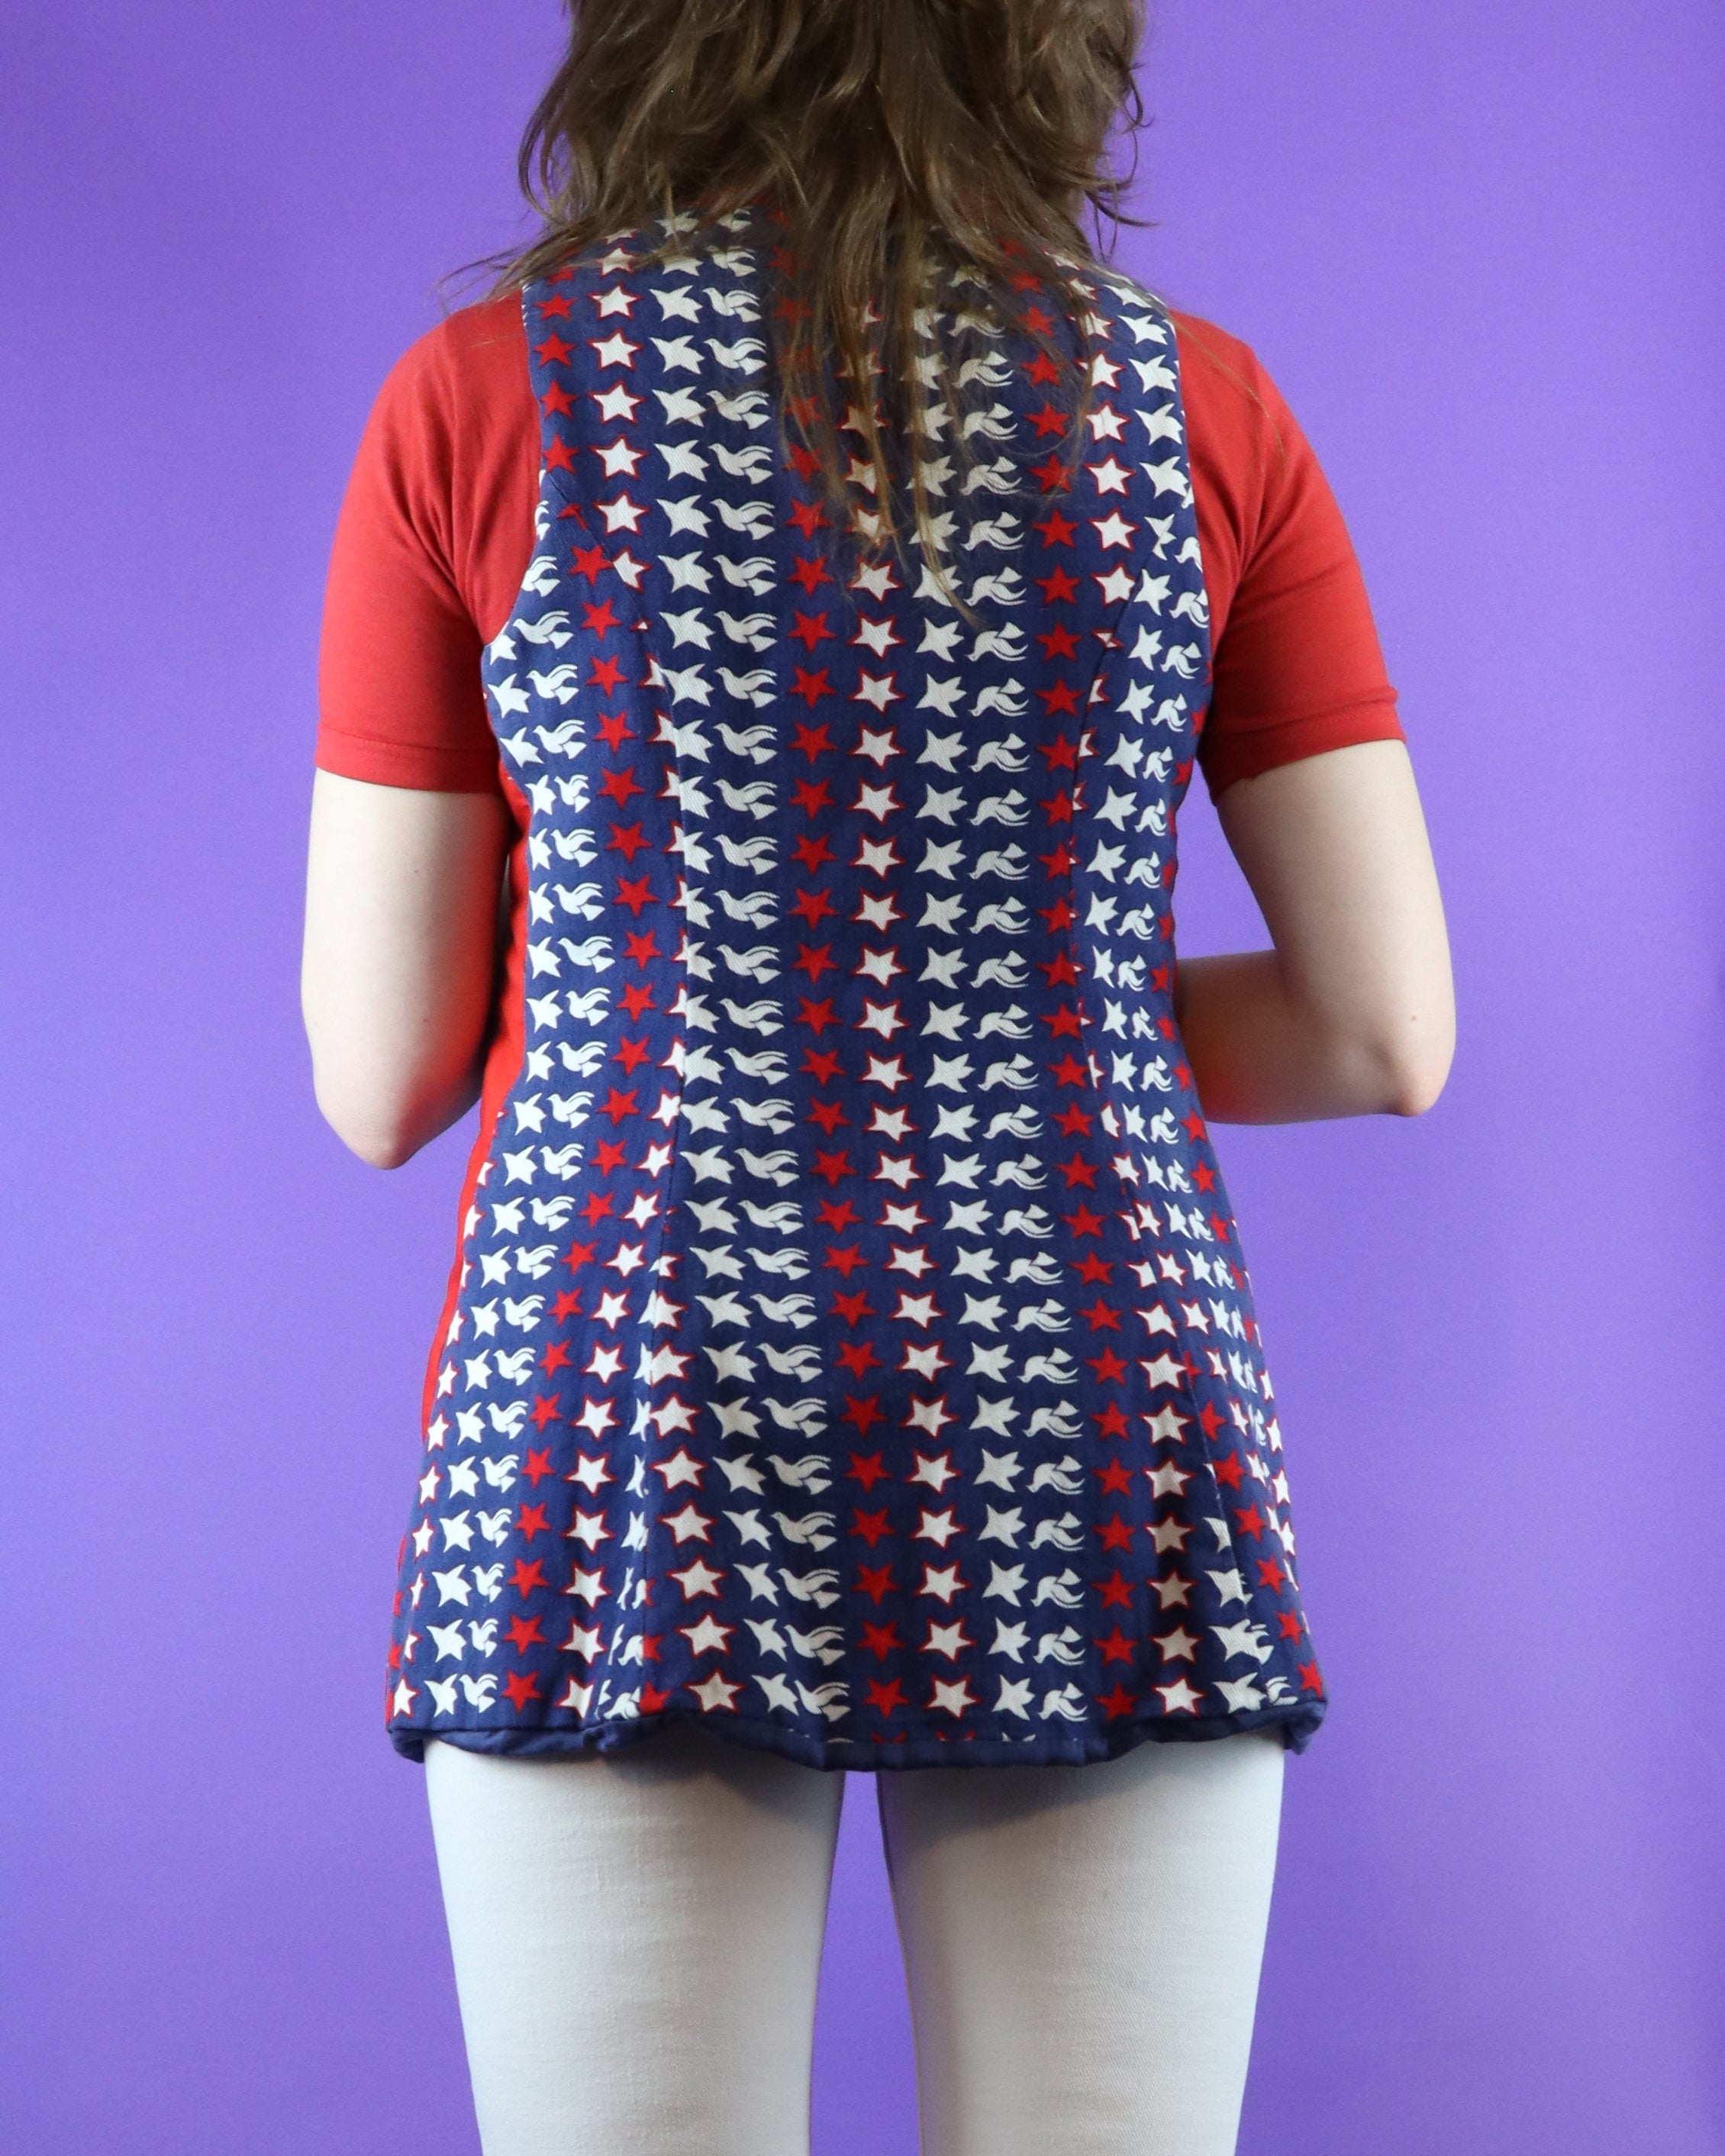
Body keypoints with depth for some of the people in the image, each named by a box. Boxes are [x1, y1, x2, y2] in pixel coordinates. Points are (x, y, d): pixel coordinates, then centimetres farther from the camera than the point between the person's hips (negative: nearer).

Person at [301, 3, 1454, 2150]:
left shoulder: (481, 400, -1)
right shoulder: (1198, 407, 2)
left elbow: (377, 1079, 1)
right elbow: (1388, 1035, 2)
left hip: (633, 1473, -1)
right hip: (1091, 1481, 1)